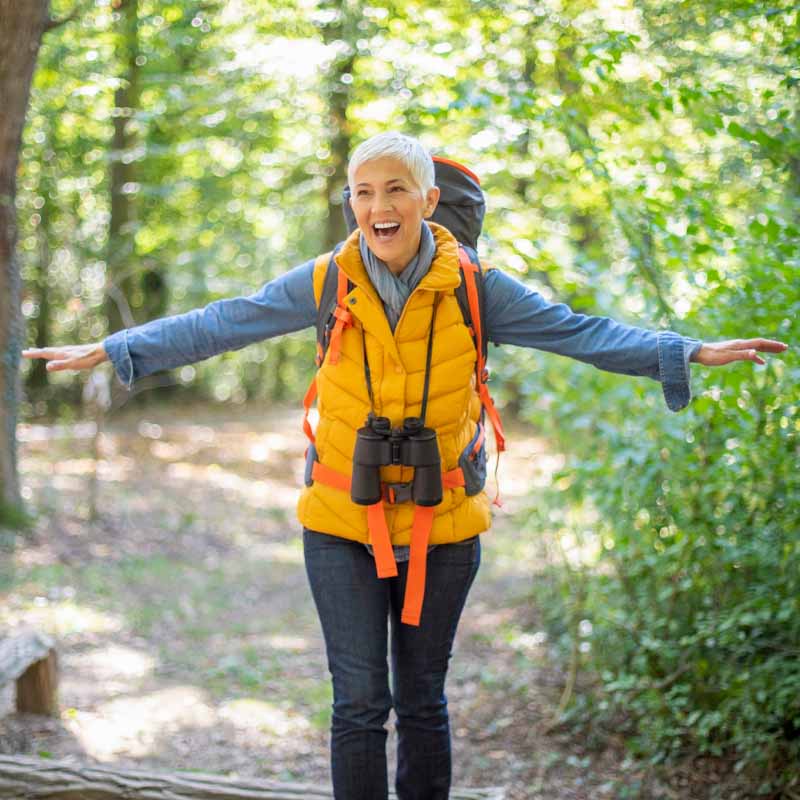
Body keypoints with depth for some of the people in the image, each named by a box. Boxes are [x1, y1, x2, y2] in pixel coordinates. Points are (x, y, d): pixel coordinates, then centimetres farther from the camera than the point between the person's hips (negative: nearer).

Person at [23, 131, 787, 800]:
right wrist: (108, 351, -1)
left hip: (441, 527, 1)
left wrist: (692, 352, -12)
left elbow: (579, 332, -5)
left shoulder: (472, 287, -7)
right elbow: (216, 325, 0)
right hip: (342, 525, 0)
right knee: (359, 702, -1)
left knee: (422, 700, 11)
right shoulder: (326, 282, -6)